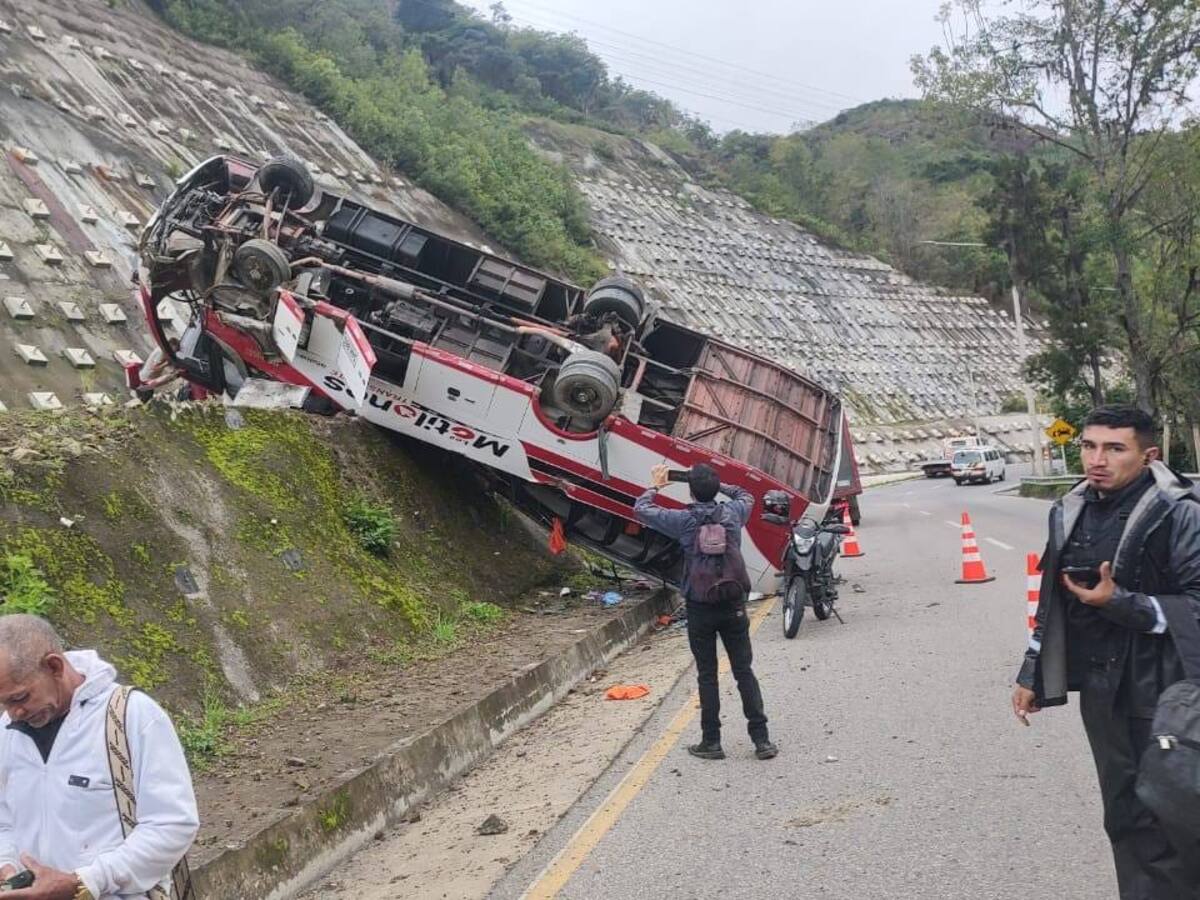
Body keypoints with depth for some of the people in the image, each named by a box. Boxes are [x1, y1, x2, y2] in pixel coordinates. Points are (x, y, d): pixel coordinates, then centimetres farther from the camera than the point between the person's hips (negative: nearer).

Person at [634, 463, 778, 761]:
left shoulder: (684, 521, -9)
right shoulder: (732, 513, -2)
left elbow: (641, 510, 3)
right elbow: (746, 496, 23)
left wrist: (654, 486, 20)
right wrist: (716, 484, 26)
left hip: (700, 609, -2)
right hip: (733, 605, 2)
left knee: (707, 675, 7)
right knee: (744, 672, 8)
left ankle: (711, 741, 11)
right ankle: (762, 739, 7)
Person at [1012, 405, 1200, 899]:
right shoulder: (1070, 511, 7)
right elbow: (1052, 601, 15)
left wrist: (1122, 604, -21)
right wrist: (1032, 675, 16)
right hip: (1100, 689, 6)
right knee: (1124, 816, 15)